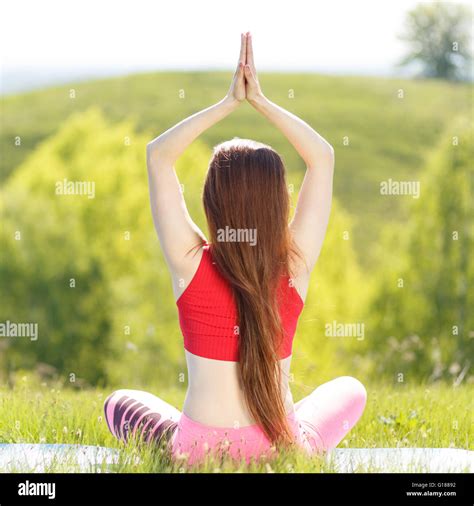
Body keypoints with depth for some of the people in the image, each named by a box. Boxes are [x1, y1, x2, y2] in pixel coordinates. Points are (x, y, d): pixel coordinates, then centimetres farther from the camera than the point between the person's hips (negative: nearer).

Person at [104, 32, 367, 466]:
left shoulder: (190, 263, -14)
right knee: (350, 389, 32)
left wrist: (230, 102, -5)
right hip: (284, 450, 1)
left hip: (196, 452, -1)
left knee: (120, 403, 30)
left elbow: (158, 154, -4)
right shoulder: (295, 266, -10)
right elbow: (323, 156, 0)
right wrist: (260, 100, -3)